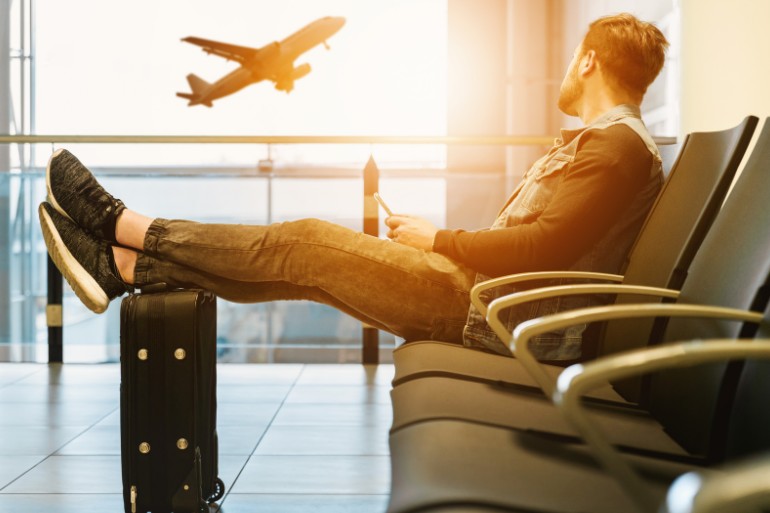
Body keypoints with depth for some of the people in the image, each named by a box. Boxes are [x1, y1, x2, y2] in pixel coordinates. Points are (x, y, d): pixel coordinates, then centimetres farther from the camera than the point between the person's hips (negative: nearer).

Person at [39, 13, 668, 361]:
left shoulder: (619, 145, -11)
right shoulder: (595, 141, 23)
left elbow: (546, 247, -23)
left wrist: (438, 239, -12)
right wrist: (431, 239, 11)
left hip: (494, 312, -9)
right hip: (484, 292, 9)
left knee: (307, 243, -10)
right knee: (302, 263, 2)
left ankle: (125, 225, 2)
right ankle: (125, 266, 6)